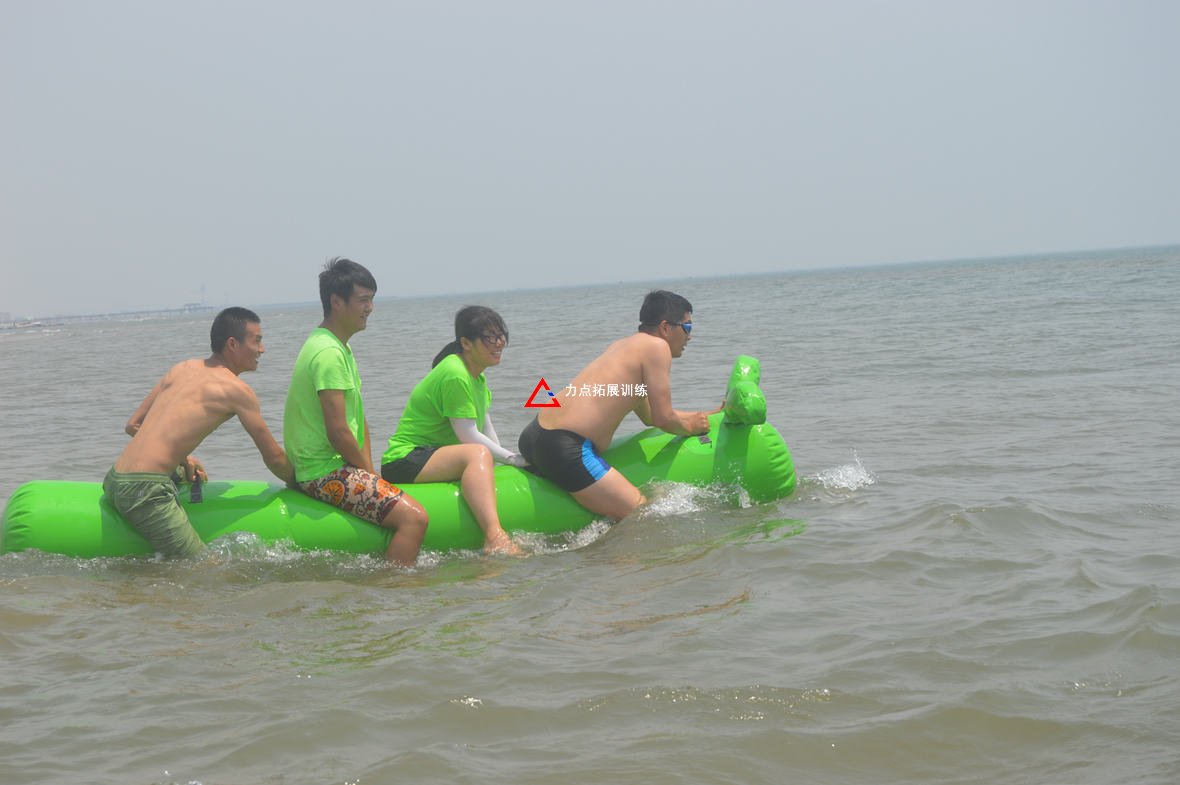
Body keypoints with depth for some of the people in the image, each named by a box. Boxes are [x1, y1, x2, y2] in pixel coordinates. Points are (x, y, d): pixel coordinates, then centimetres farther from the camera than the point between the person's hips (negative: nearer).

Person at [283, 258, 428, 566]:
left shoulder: (341, 348, 17)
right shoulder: (328, 353, -17)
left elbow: (358, 419, 17)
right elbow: (337, 431, -21)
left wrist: (369, 470, 6)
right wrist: (366, 471, -7)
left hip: (337, 466, 11)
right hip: (325, 473, -11)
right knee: (413, 517, -22)